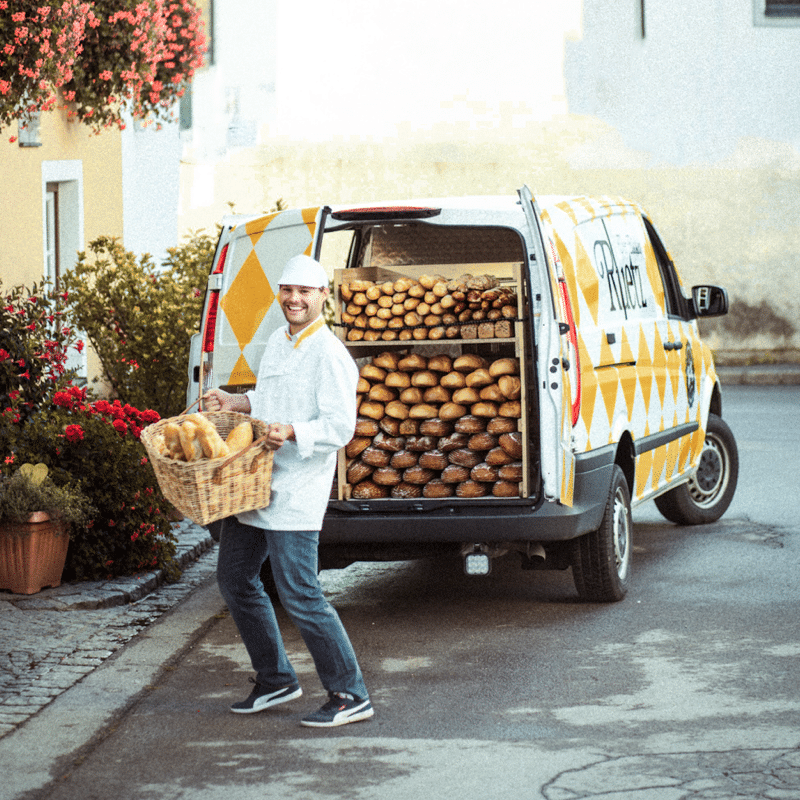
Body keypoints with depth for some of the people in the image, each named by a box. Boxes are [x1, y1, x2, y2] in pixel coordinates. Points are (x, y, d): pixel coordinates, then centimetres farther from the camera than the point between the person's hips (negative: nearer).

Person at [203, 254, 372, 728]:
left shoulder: (330, 355, -13)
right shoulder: (278, 343, 15)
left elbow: (340, 426, -20)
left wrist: (291, 433, -34)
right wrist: (237, 403, 15)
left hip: (296, 492, -10)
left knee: (299, 595, -10)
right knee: (236, 580, 16)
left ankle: (351, 696, -1)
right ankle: (276, 680, 28)